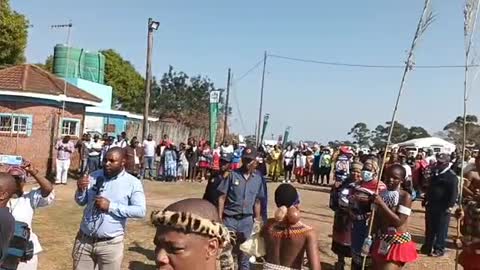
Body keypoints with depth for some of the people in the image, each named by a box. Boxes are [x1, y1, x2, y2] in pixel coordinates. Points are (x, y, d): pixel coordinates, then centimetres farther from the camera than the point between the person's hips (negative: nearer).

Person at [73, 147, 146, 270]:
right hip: (84, 240, 4)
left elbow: (140, 211, -18)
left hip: (110, 244, -3)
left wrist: (110, 206, -22)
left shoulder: (132, 183, -10)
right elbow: (81, 202, 9)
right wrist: (80, 190, -12)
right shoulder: (94, 176, 3)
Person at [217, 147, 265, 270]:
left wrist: (257, 220, 8)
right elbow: (222, 197, -5)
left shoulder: (258, 178, 2)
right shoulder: (232, 174, -7)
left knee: (244, 252, 14)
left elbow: (257, 201, 8)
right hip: (230, 218, -2)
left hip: (247, 220, 2)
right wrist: (219, 218, -8)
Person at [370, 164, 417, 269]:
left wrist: (382, 204, -23)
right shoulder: (382, 194, 4)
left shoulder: (405, 196, -12)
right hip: (382, 240, 6)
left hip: (399, 242, -6)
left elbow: (399, 221, -21)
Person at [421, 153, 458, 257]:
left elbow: (454, 192, -18)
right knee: (429, 228, 15)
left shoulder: (451, 176, -13)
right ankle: (427, 247, 25)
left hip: (443, 207, -8)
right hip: (432, 205, 8)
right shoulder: (435, 173, 13)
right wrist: (425, 200, 22)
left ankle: (439, 249, 11)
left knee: (441, 229, 1)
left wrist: (450, 206, -23)